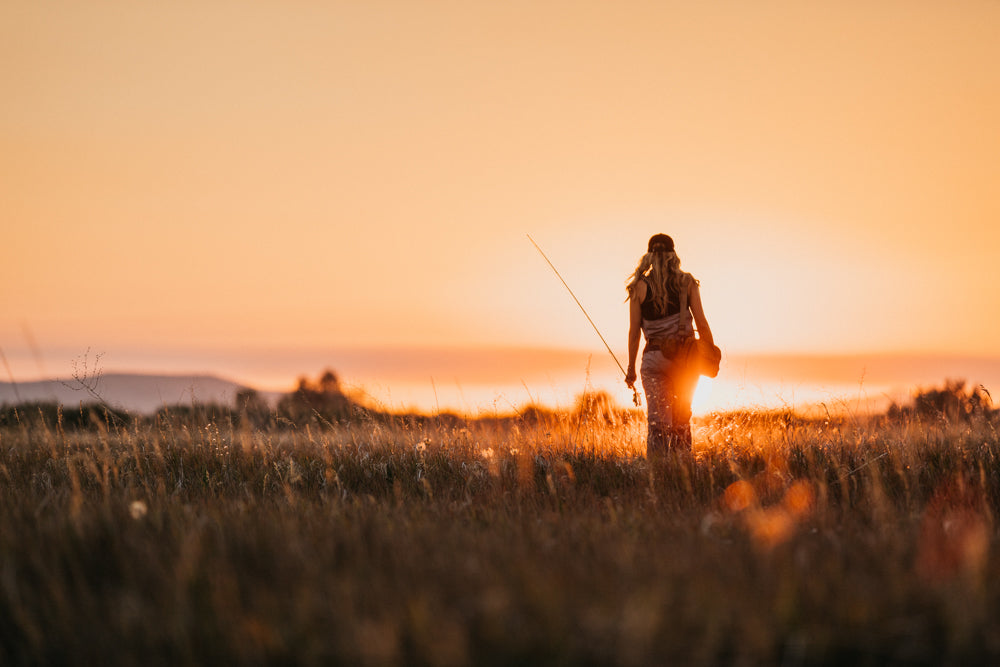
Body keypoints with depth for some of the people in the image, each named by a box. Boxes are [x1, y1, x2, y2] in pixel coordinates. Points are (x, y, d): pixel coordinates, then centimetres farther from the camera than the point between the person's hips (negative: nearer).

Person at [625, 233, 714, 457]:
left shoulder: (640, 286, 1)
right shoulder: (686, 282, 2)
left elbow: (634, 331, 1)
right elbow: (701, 323, -1)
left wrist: (631, 367, 8)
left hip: (654, 356, -1)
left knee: (657, 421, -3)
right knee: (682, 419, 16)